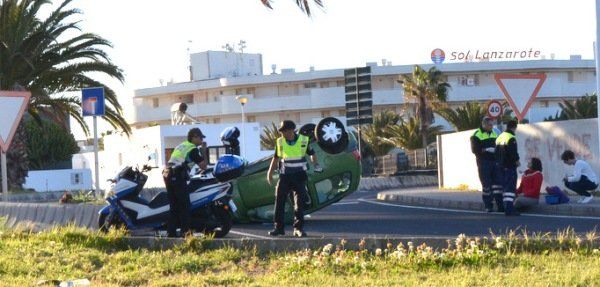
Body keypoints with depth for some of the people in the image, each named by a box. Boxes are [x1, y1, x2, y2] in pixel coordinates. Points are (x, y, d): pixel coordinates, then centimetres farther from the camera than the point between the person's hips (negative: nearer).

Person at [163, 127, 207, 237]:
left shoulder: (180, 146, 23)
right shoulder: (193, 149, -3)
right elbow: (203, 166, -4)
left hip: (167, 175, 8)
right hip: (178, 177, -8)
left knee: (174, 206, 12)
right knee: (184, 205, -5)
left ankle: (171, 232, 10)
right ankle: (185, 231, -8)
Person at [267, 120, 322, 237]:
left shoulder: (303, 140, -5)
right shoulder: (280, 142, 1)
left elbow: (312, 154, 9)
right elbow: (276, 157, 13)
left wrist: (315, 164, -7)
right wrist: (270, 172, 12)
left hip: (299, 176, -2)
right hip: (285, 175, 2)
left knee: (299, 203, -3)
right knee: (279, 201, -2)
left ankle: (298, 228, 2)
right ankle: (279, 227, 5)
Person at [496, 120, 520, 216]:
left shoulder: (499, 137, 15)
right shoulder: (511, 138, -14)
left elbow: (496, 152, 19)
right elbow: (513, 153, -19)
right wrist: (517, 161, -5)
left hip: (501, 166, 9)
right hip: (510, 166, -9)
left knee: (505, 186, 14)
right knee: (511, 187, -11)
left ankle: (506, 208, 16)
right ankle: (509, 208, -19)